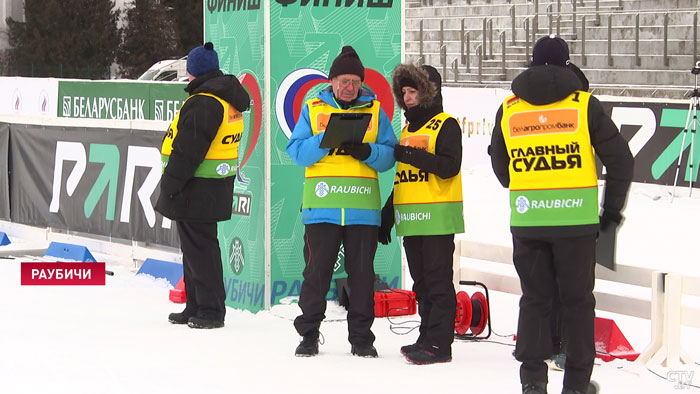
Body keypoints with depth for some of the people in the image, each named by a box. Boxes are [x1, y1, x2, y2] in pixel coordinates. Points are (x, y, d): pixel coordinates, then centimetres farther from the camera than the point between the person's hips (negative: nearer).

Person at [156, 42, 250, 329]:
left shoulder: (204, 103, -19)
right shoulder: (229, 100, 14)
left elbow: (188, 149, -21)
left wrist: (171, 184, -16)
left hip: (197, 188, -10)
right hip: (215, 187, 10)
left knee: (199, 249, -5)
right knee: (195, 247, 17)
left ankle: (210, 310, -2)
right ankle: (196, 307, 23)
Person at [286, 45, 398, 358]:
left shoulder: (375, 111, 11)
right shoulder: (313, 109, 9)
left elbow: (389, 155, 7)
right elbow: (296, 151, 1)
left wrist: (367, 151, -13)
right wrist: (326, 141, -14)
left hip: (363, 206, 1)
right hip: (322, 204, -1)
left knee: (362, 273, 3)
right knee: (317, 270, 1)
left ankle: (361, 337, 10)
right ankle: (308, 334, 12)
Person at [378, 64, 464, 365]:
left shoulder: (446, 125, -3)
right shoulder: (408, 128, 20)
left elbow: (449, 167, -17)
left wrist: (410, 154, -22)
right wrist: (386, 216, 22)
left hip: (437, 216, -8)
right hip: (410, 220, 8)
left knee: (438, 281, -8)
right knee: (421, 283, 9)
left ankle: (439, 343, -8)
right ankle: (427, 338, 13)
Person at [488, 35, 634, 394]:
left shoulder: (508, 109, 6)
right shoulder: (584, 105, -1)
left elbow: (500, 167, 17)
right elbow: (620, 158, 0)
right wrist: (613, 207, 12)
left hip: (526, 219, 2)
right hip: (576, 217, -2)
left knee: (535, 298, 12)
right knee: (577, 299, 7)